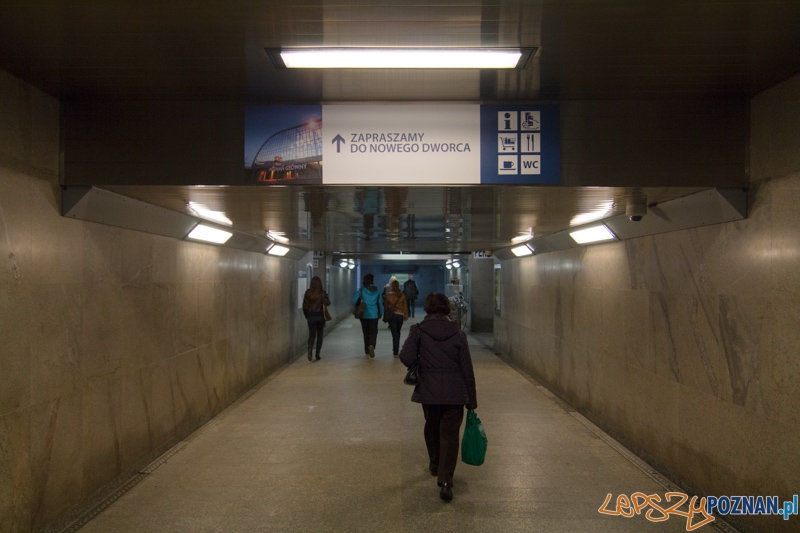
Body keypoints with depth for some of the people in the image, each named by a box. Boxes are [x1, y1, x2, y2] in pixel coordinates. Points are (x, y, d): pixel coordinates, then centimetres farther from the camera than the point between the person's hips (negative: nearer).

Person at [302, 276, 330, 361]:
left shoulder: (308, 293, -3)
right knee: (319, 336, 11)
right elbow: (328, 303, -16)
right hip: (320, 316, 0)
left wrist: (306, 316, 12)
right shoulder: (323, 293, -8)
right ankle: (317, 354, 11)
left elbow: (304, 305, 0)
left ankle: (310, 349, -23)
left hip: (311, 317, 1)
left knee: (312, 335, 5)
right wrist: (326, 297, 5)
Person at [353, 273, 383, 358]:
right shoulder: (377, 290, 0)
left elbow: (354, 301, -5)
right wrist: (381, 313, 14)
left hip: (364, 315, 0)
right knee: (373, 332, 3)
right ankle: (371, 345, -25)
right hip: (374, 315, 0)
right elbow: (380, 302, 4)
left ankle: (367, 351, 18)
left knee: (366, 333, 12)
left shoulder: (361, 290, -5)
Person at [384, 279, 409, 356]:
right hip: (400, 315, 2)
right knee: (397, 333, 18)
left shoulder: (389, 295, -7)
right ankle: (396, 349, 26)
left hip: (392, 315, -2)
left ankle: (395, 352, -7)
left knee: (395, 333, -1)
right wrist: (406, 316, 10)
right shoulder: (402, 295, -3)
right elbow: (405, 306, 1)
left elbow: (386, 305, 0)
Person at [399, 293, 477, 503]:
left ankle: (435, 465, 45)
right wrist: (472, 400, 6)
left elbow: (406, 357, -19)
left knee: (432, 429, 25)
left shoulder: (418, 330, -7)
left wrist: (421, 363, 5)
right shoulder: (458, 333, -4)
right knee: (450, 434, 3)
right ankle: (445, 480, -9)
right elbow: (467, 369, -2)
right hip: (454, 394, -1)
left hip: (428, 392, 1)